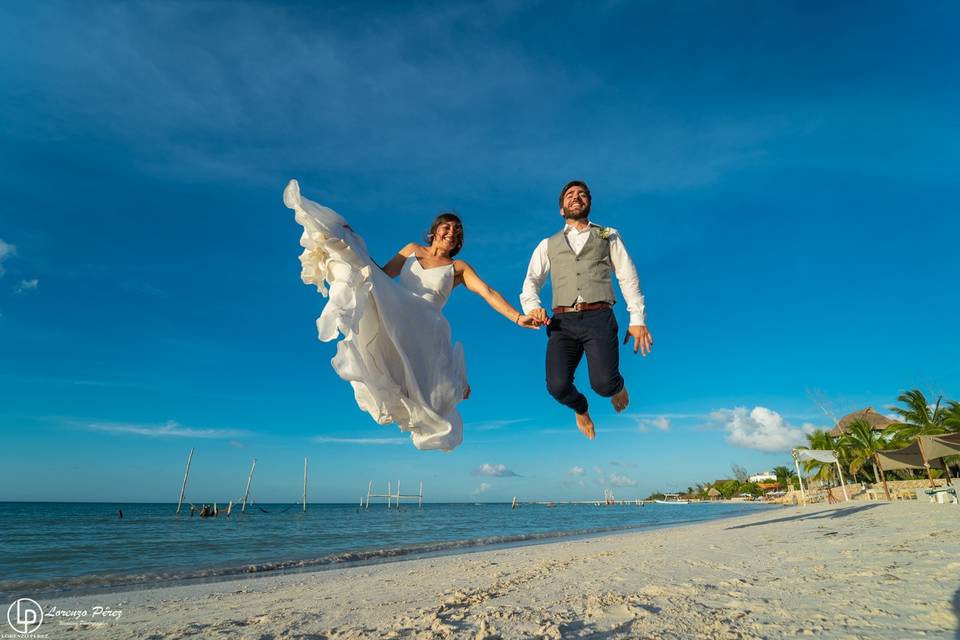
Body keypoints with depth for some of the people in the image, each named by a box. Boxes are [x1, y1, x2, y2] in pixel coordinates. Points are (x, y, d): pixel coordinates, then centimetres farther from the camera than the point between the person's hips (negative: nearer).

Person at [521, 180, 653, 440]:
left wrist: (638, 319, 0)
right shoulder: (548, 245, 22)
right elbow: (531, 282, 12)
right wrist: (533, 307, -11)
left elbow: (628, 277, 12)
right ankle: (581, 409, 23)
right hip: (562, 322, 2)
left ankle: (617, 385, 21)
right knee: (558, 386, -17)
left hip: (599, 318, -1)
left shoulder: (608, 236, 20)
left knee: (603, 384, -21)